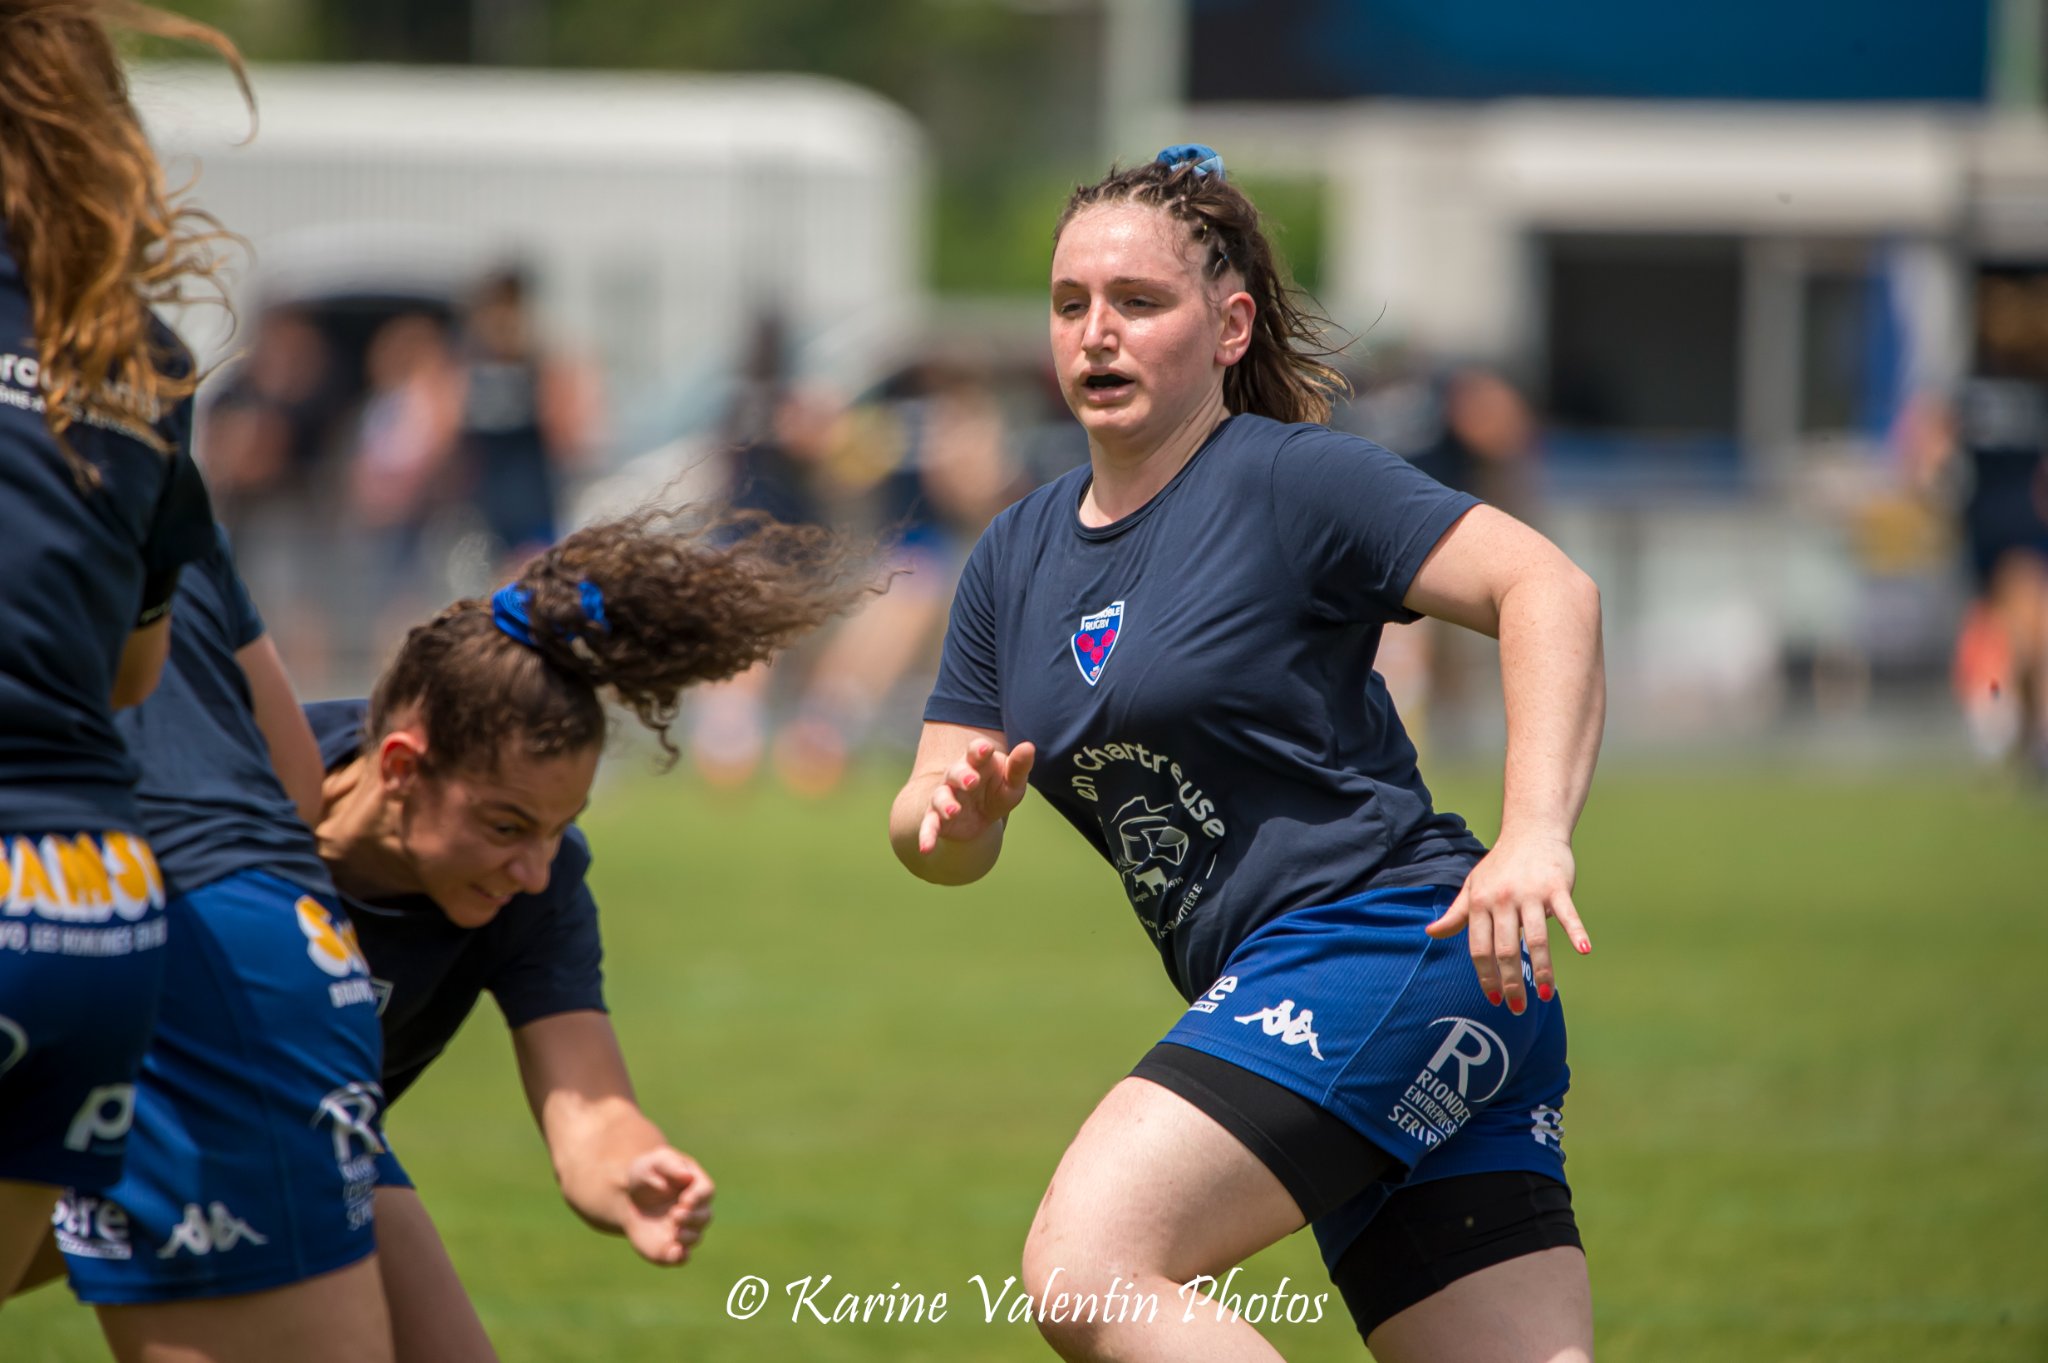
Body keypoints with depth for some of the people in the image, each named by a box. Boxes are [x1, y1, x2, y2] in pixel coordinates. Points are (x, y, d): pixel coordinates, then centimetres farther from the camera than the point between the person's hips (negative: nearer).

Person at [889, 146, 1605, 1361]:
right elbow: (945, 835, 17)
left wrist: (1534, 838, -25)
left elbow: (1550, 591, -13)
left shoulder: (1293, 479, -5)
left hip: (1389, 939, -8)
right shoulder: (1017, 561, 18)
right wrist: (950, 814, -8)